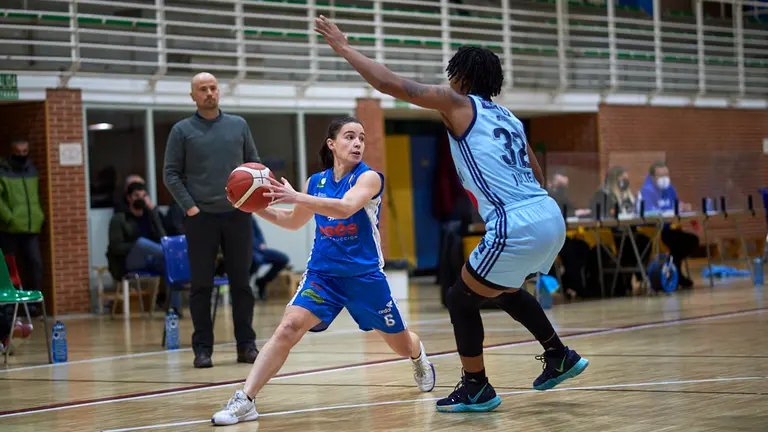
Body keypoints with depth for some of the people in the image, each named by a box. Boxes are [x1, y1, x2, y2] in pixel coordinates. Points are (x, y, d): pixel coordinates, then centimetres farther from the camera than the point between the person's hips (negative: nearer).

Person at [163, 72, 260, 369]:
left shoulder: (238, 125, 10)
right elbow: (171, 174, 1)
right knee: (201, 286, 0)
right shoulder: (182, 131, 2)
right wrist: (189, 206, -9)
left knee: (241, 282, 4)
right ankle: (202, 348, 6)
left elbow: (254, 164, 14)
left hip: (237, 214, 2)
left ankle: (246, 344, 11)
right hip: (201, 218, -2)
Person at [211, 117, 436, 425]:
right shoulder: (316, 182, 3)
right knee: (288, 328, -22)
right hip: (322, 274, 2)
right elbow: (294, 221, 21)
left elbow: (346, 207, -32)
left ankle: (419, 358, 54)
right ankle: (245, 401, -24)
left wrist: (296, 197, -39)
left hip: (365, 276, -2)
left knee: (403, 346, 15)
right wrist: (260, 209, 4)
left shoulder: (369, 178, -11)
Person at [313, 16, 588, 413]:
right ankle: (559, 357, 36)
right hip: (551, 217, 8)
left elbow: (392, 85, -2)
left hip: (518, 227, -8)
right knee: (504, 290, 32)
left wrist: (344, 48, 6)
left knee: (461, 298, 10)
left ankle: (476, 389, 16)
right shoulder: (509, 119, 21)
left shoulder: (459, 103, 1)